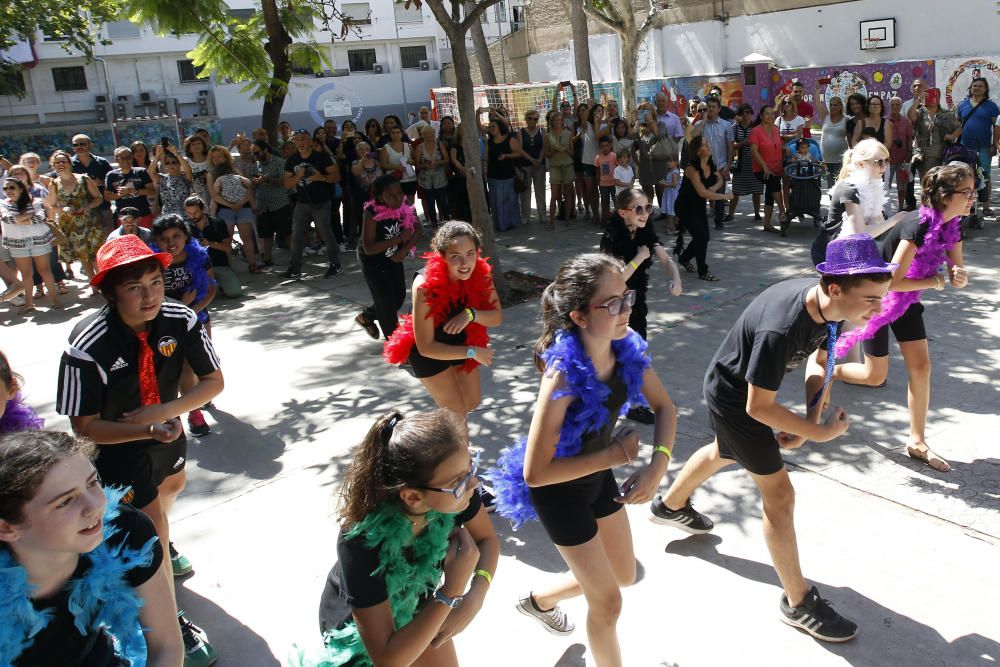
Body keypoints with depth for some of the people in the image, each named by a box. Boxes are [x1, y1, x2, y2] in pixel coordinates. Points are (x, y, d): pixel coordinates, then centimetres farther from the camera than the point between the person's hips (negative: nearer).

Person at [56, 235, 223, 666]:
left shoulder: (181, 320, -25)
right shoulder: (88, 346, -35)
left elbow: (214, 381, -15)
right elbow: (85, 426, -26)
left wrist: (165, 412, -30)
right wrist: (149, 431, -39)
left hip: (167, 425, 6)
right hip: (117, 443, -5)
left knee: (171, 486, 31)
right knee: (151, 525, -2)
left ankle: (160, 544, 66)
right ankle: (172, 624, 19)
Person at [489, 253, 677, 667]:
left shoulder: (627, 349, -17)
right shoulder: (564, 377, -36)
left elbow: (664, 407, -1)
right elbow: (535, 472, -33)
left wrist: (658, 464, -19)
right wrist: (616, 454, -27)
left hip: (598, 477, 7)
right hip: (558, 490, -7)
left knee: (624, 574, 25)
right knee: (608, 602, 7)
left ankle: (539, 600, 50)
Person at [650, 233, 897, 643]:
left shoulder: (829, 306, -17)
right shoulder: (781, 329, -41)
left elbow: (819, 359, 1)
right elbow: (758, 407, -31)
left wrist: (811, 418, -11)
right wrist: (819, 433, -21)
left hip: (736, 386, 9)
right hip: (733, 397, -9)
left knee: (724, 453, 32)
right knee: (779, 494, -2)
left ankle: (670, 506, 59)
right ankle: (798, 603, 15)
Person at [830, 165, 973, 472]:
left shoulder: (952, 228, -5)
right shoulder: (917, 227, -30)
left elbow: (956, 276, 1)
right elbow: (892, 281, -32)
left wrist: (960, 276, -22)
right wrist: (934, 281, -19)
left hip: (905, 300, 7)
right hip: (877, 294, -7)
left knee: (921, 367, 2)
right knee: (875, 375, 1)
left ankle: (917, 442, 14)